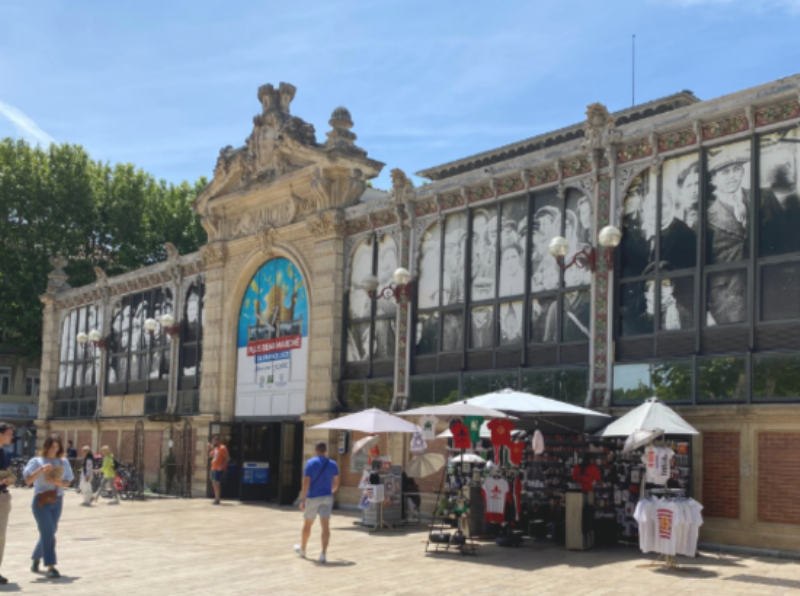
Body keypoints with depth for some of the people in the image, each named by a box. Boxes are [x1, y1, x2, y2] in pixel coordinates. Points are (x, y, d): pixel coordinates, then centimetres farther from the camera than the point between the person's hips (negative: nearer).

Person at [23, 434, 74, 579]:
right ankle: (51, 567, -11)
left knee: (49, 532, 12)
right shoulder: (37, 461, -1)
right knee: (48, 532, -12)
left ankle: (36, 558, 37)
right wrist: (41, 469, -22)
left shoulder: (63, 462, 8)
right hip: (41, 501, -4)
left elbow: (67, 482, 9)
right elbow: (28, 480, -11)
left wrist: (59, 482, -12)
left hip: (57, 502, 4)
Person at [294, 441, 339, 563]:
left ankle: (302, 548, 35)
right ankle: (324, 554, -17)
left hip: (312, 498, -2)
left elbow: (306, 483, -14)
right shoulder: (333, 464, 4)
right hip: (327, 498, 2)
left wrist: (302, 500, -11)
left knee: (307, 525, 16)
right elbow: (336, 484, 11)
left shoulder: (310, 463, -8)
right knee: (325, 526, -5)